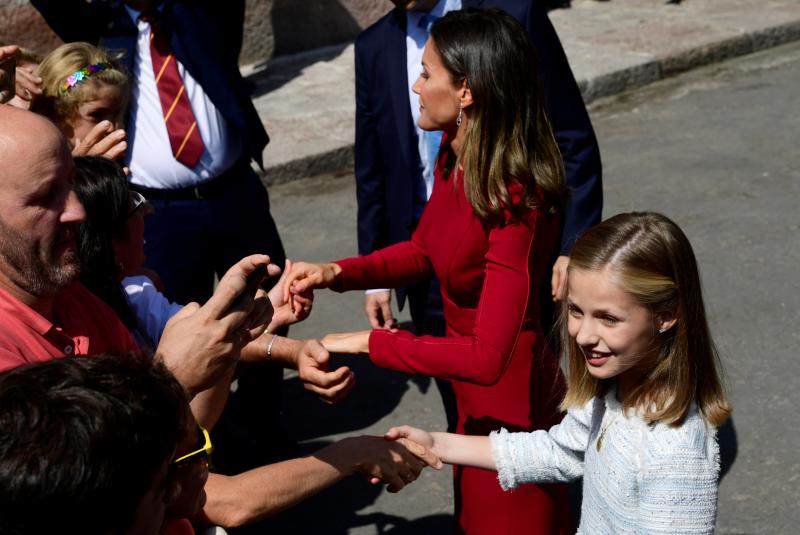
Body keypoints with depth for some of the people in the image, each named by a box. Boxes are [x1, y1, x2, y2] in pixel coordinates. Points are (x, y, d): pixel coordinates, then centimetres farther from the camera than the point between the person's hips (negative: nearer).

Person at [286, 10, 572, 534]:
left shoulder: (517, 202, -32)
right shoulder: (455, 154, -7)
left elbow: (487, 357, -34)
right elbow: (422, 251, 8)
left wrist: (371, 342, -27)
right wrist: (336, 272, -7)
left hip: (511, 411, -8)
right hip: (474, 403, 8)